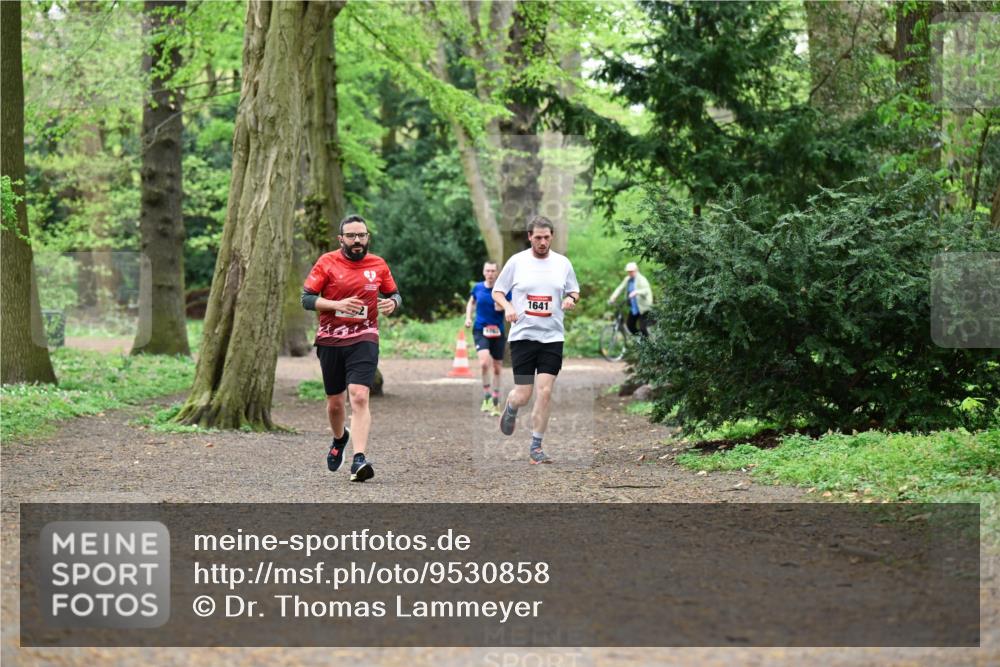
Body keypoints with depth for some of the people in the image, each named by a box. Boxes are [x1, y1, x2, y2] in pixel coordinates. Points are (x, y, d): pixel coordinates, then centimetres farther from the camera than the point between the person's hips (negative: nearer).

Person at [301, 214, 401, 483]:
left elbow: (394, 294, 19)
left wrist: (392, 303, -5)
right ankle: (339, 438, 45)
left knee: (359, 396, -19)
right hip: (330, 340, 1)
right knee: (334, 402, 12)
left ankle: (359, 460, -25)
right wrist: (337, 304, -18)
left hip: (364, 339, -1)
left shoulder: (378, 265, 6)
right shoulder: (327, 262, -1)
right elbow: (306, 298, -3)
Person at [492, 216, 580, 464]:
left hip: (552, 337, 1)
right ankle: (510, 409, 36)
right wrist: (507, 306, -13)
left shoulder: (563, 263, 5)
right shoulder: (517, 261, -1)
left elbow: (574, 291, 16)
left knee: (545, 391, -8)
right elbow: (497, 291, 7)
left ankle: (535, 448, 1)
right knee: (523, 395, -2)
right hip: (522, 335, -1)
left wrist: (571, 299, -7)